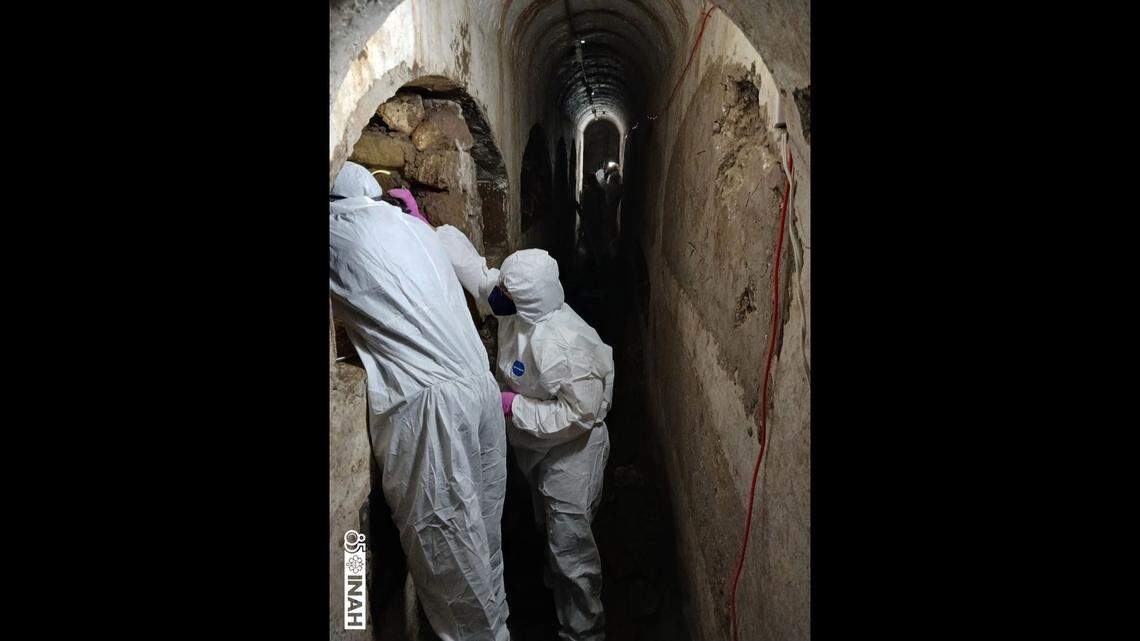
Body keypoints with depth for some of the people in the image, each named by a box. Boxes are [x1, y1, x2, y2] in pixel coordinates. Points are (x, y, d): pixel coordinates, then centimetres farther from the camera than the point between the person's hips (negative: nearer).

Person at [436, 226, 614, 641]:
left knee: (570, 544, 3)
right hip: (535, 444, 8)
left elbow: (581, 414, -32)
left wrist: (514, 406, -29)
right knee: (548, 528, 29)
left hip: (572, 449, -8)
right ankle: (555, 590, 54)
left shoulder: (567, 346, -36)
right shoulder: (517, 305, -14)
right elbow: (470, 264, -2)